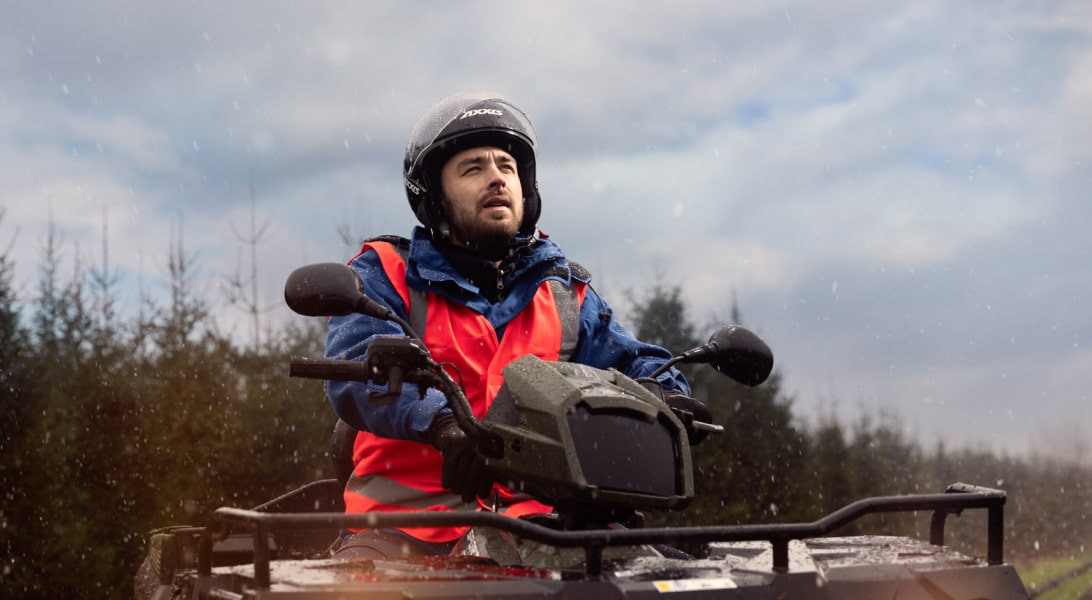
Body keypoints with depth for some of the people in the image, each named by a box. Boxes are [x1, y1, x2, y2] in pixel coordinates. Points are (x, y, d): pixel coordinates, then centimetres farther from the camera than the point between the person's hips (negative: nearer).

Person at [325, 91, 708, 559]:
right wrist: (443, 421, -30)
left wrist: (667, 397, -14)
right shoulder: (387, 273, 8)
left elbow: (627, 363, 12)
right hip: (408, 517, -2)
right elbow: (359, 366, -10)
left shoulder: (566, 292, 21)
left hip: (536, 517, 3)